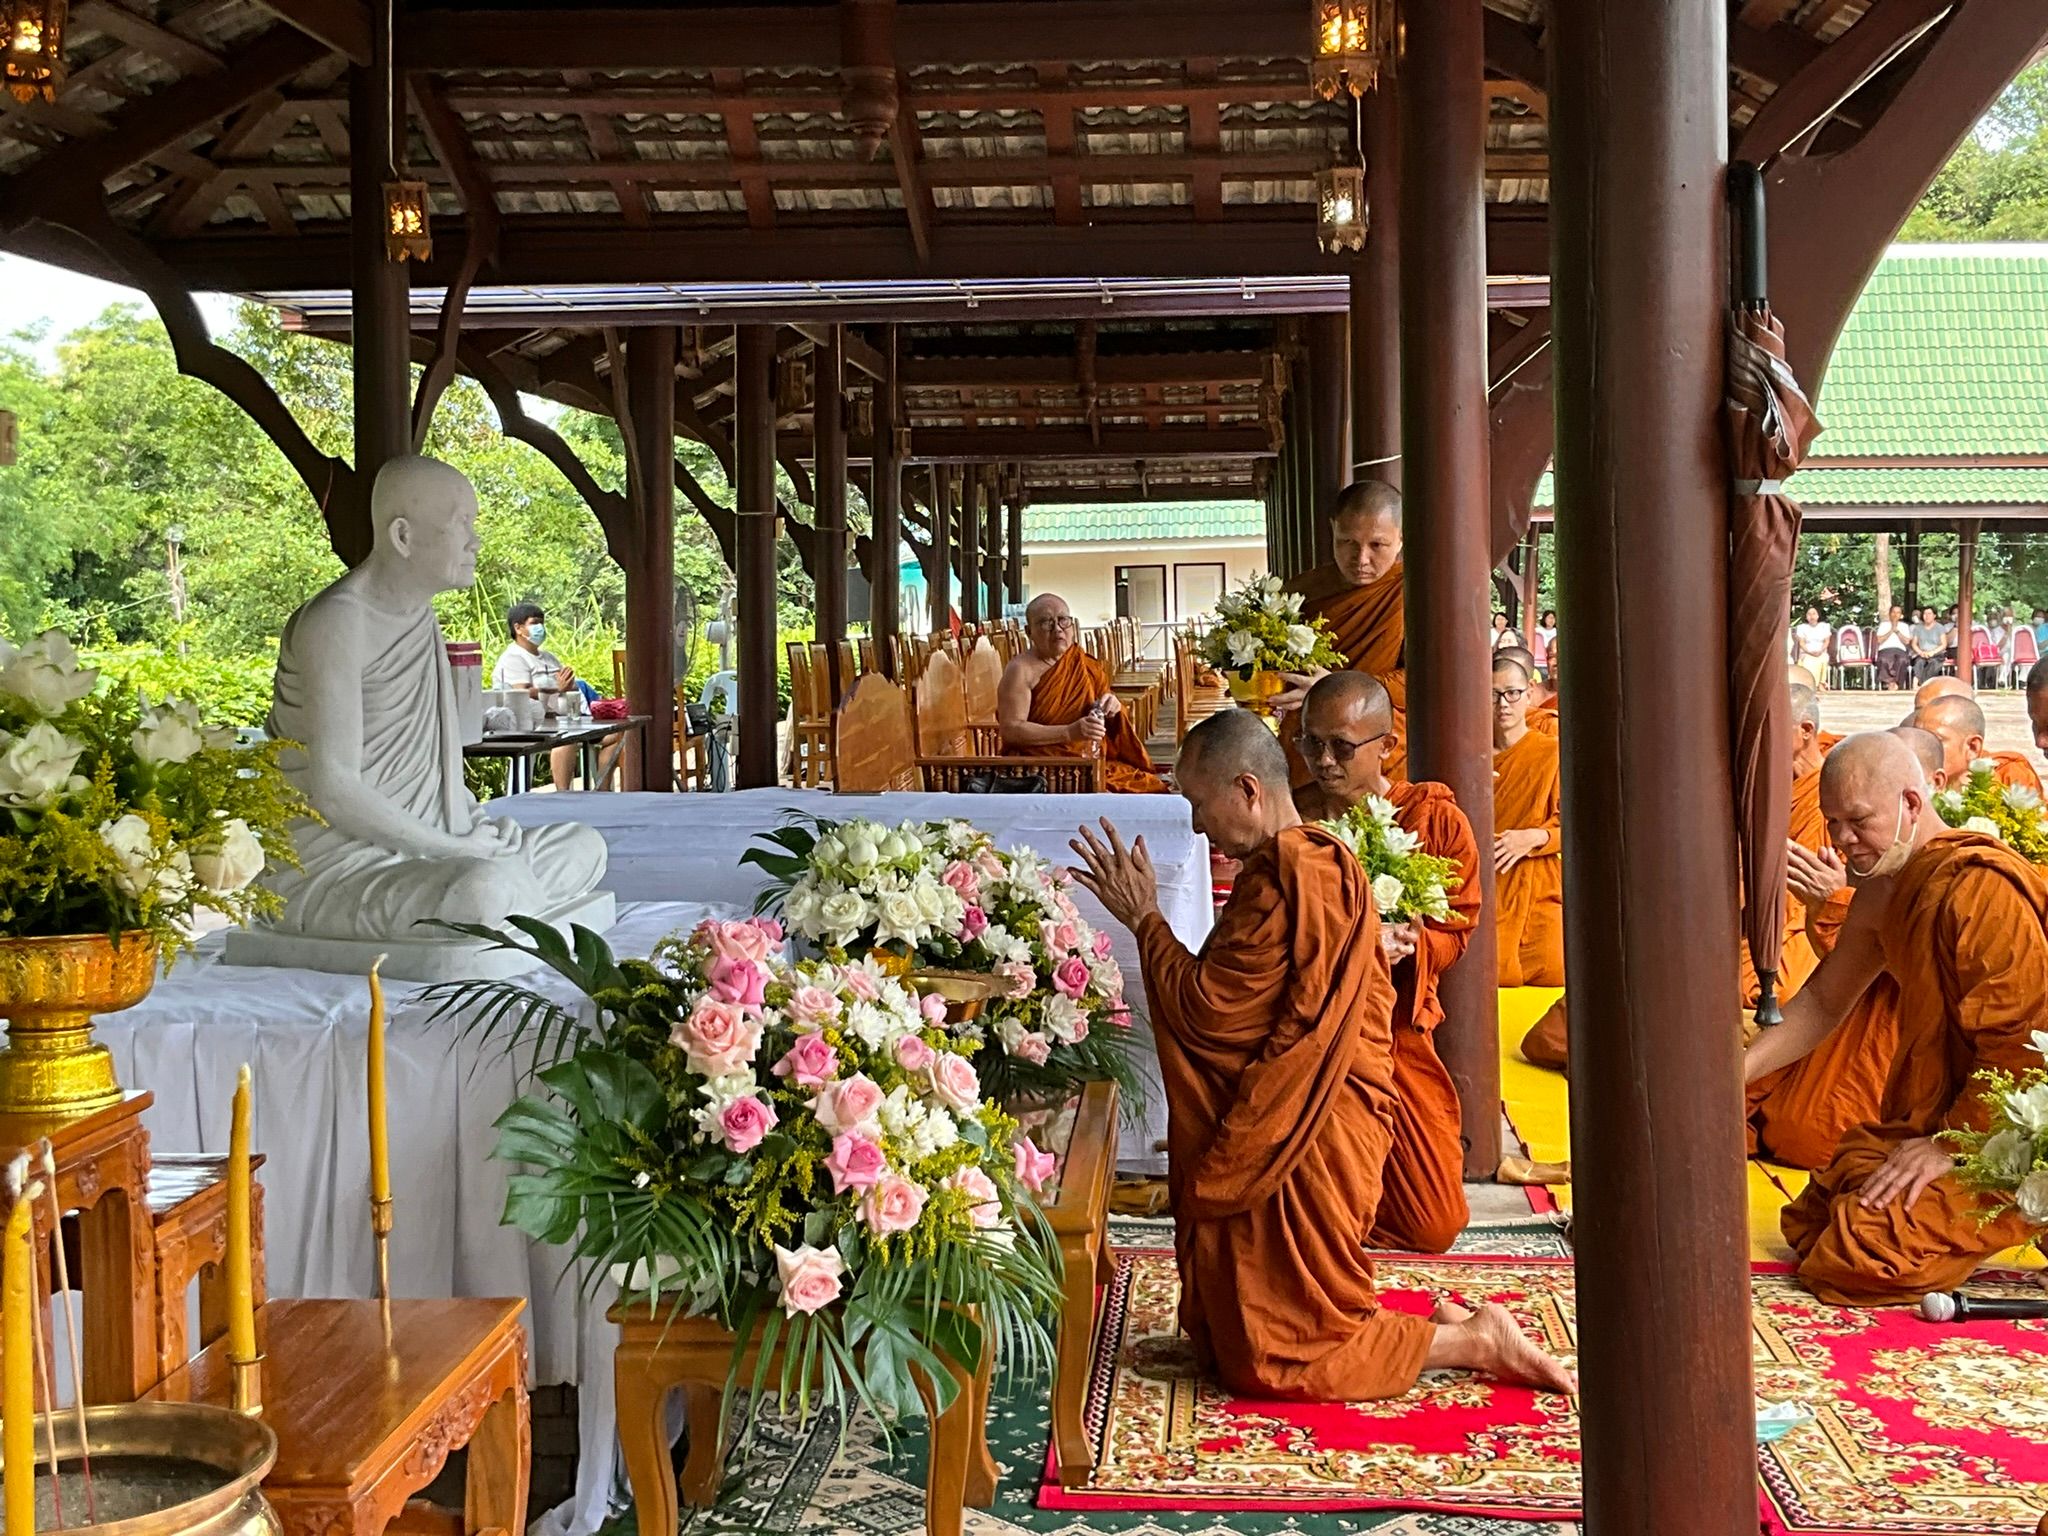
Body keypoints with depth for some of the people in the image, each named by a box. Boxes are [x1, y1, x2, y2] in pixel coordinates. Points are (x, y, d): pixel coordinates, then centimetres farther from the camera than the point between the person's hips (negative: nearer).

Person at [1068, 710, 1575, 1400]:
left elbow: (1207, 1012, -19)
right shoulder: (1319, 861, 12)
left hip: (1300, 1144, -10)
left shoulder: (1287, 881, -22)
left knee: (1268, 1356, -2)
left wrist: (1144, 918, -9)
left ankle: (1476, 1342, 2)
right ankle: (1437, 1326, 14)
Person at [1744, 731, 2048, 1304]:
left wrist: (1947, 1147, -20)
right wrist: (1736, 1071, 5)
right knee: (1808, 1225, 7)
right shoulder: (1883, 887, 9)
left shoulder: (1980, 887, -22)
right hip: (1925, 1120, 10)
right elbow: (1822, 1001, 17)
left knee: (1858, 1260, -19)